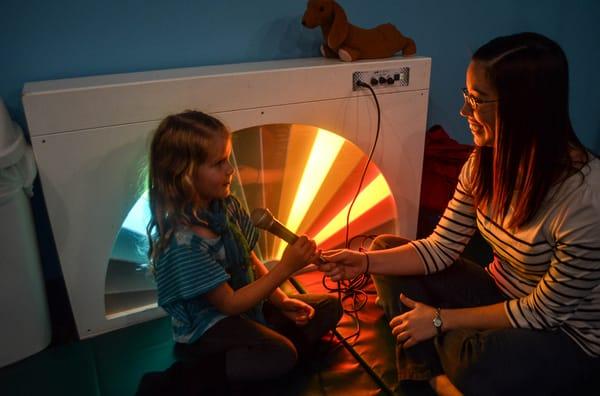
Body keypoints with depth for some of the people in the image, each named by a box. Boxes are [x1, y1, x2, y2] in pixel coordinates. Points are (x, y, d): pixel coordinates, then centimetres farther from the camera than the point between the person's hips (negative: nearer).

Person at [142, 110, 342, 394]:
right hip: (207, 327, -8)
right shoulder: (183, 243, -29)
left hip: (246, 308, 8)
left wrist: (281, 301, -4)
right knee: (281, 356, -33)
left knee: (329, 307, 7)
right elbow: (229, 303, -24)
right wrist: (286, 267, -29)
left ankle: (254, 356, -8)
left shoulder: (227, 206, -5)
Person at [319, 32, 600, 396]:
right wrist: (366, 261, -17)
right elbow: (442, 248, -5)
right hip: (500, 294, 7)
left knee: (466, 354, -39)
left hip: (566, 333, -6)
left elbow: (542, 311, -21)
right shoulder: (484, 163, -11)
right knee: (386, 247, -4)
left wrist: (441, 319, -17)